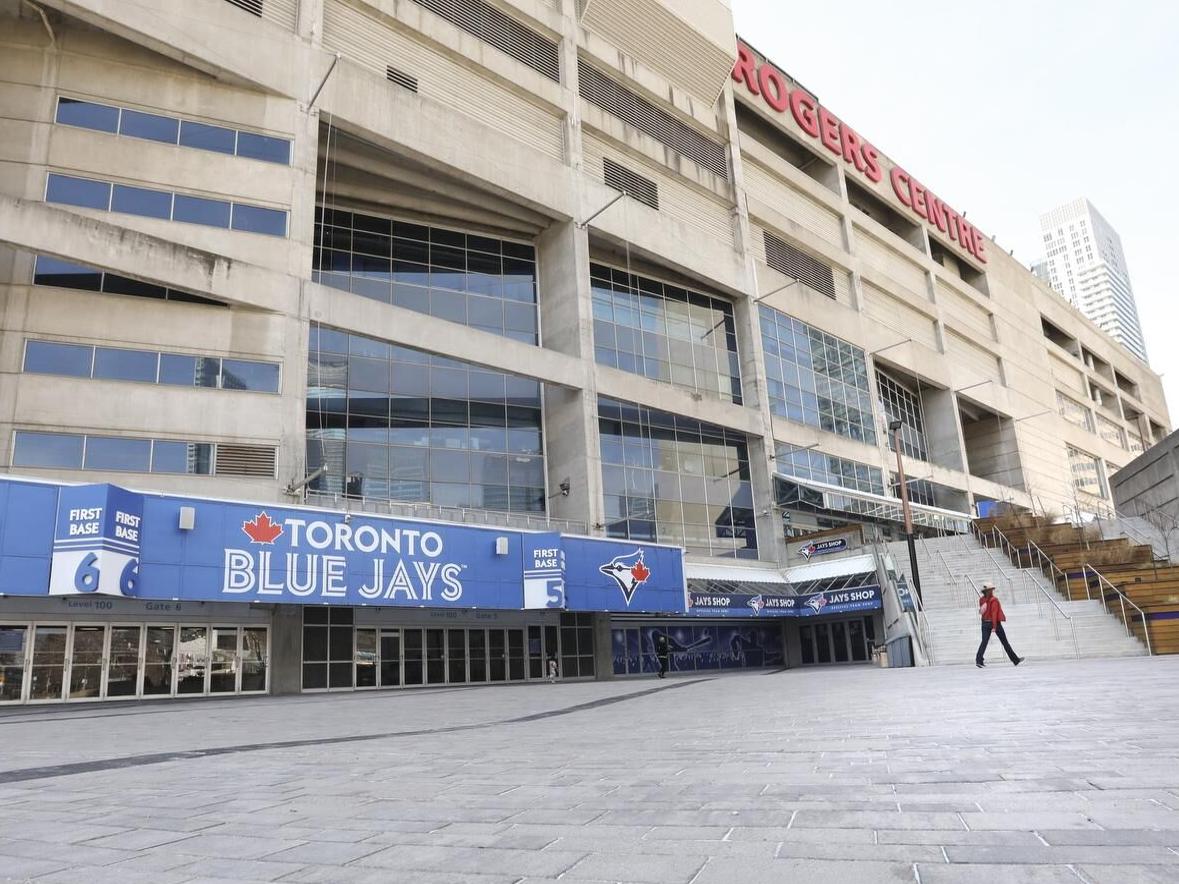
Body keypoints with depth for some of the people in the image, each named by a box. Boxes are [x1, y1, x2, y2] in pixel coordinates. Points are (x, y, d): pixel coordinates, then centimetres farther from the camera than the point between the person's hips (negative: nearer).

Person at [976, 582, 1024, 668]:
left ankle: (978, 660, -17)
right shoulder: (993, 600, -15)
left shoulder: (982, 599, 3)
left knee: (984, 642, -1)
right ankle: (1015, 660, 18)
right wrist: (994, 626, -22)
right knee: (1005, 642, 8)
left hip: (985, 623, 5)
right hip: (995, 622, -5)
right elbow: (994, 613, -20)